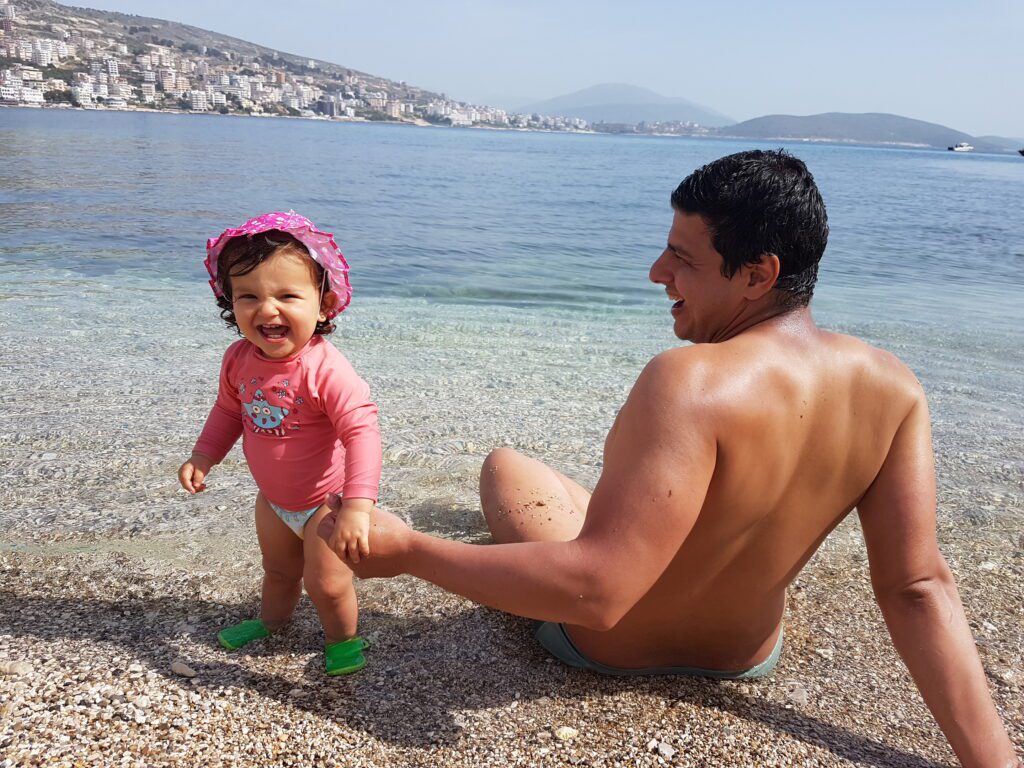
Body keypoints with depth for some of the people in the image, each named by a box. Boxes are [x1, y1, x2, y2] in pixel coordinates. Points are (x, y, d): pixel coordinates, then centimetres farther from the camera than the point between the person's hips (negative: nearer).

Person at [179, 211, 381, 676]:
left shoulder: (325, 368, -35)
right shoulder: (240, 359, -13)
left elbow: (362, 430, -40)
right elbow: (229, 410, 7)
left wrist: (357, 506, -47)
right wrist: (202, 457, -2)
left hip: (325, 502, -6)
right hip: (273, 499, 6)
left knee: (326, 584, 8)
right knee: (278, 570, 29)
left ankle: (343, 638, 38)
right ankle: (271, 622, 57)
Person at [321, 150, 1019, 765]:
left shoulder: (689, 383, -39)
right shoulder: (893, 389, -19)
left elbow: (594, 592, -41)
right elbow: (919, 588, -21)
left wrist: (409, 551, -33)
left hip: (608, 646, -5)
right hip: (745, 656, 5)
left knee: (506, 465, 20)